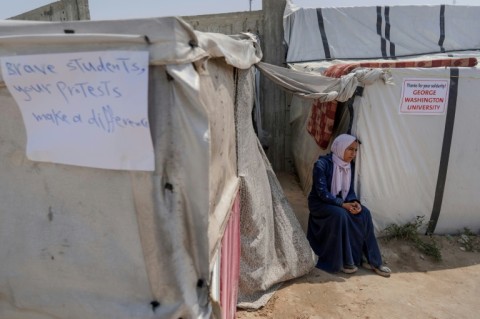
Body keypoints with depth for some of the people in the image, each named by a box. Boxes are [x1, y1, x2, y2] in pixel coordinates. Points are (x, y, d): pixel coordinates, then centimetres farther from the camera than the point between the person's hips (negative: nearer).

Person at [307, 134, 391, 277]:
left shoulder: (350, 165, 2)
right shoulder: (322, 164, -20)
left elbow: (350, 190, 5)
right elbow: (322, 192, -23)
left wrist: (354, 202, -17)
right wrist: (343, 204, -29)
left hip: (340, 202, 6)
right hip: (320, 203, -6)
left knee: (364, 213, -18)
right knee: (340, 214, -34)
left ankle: (369, 259, -9)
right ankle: (342, 260, -18)